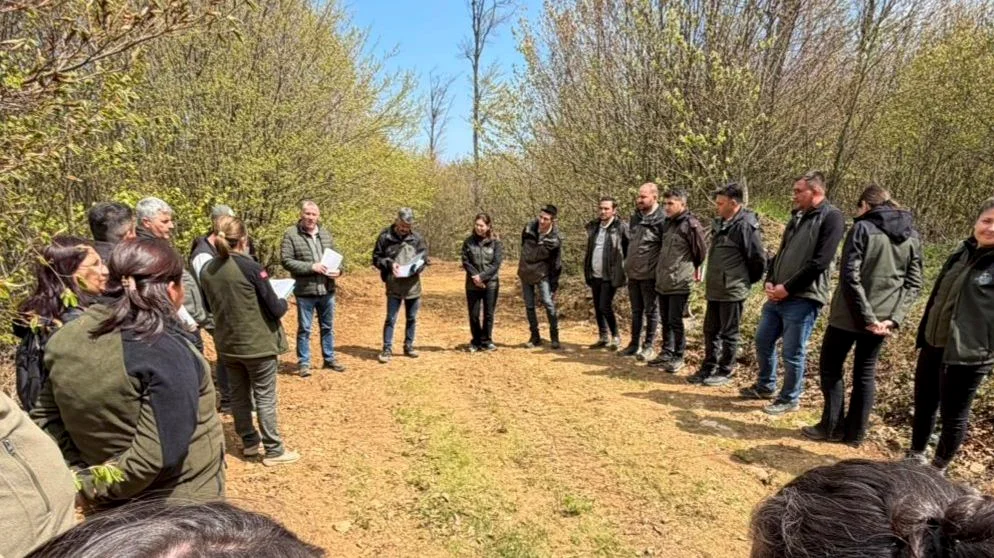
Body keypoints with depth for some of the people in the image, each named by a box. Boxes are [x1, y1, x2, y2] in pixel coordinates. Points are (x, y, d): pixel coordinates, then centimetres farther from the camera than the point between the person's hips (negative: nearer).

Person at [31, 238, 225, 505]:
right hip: (181, 504, -6)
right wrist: (92, 488, -14)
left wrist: (80, 475, -1)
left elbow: (45, 417, 5)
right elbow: (158, 453, -28)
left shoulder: (69, 338, -5)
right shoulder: (166, 353, -27)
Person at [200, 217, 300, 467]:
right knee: (265, 397, 4)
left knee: (238, 395, 18)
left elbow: (212, 306, 14)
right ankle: (274, 450, 12)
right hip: (258, 343, -6)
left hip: (226, 344, 6)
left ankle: (249, 441, 32)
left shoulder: (206, 270, -1)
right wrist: (284, 302, 7)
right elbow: (274, 308, -14)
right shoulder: (250, 267, -19)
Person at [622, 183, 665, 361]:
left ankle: (648, 346, 15)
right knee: (636, 311, 15)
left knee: (651, 311, 5)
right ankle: (634, 344, 25)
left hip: (650, 274, -7)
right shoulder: (635, 217, 9)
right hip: (633, 273, 7)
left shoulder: (661, 219, -13)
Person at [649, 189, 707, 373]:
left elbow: (701, 251, -7)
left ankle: (678, 357, 12)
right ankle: (666, 353, 27)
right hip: (663, 280, 8)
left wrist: (695, 269, 7)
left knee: (675, 321, -1)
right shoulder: (667, 223, 11)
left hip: (680, 282, -8)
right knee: (665, 320, 15)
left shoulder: (690, 224, -14)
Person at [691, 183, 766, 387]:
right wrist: (711, 281, 16)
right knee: (711, 331, 16)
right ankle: (708, 368, 28)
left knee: (729, 333, 5)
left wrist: (746, 281, -3)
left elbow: (759, 259, -15)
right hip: (714, 289, 9)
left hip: (732, 291, -9)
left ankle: (725, 372, 17)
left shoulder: (745, 225, -17)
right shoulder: (720, 223, 10)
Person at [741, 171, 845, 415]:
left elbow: (820, 262, -18)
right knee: (763, 341, 16)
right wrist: (770, 281, 2)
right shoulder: (798, 216, 15)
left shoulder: (831, 217, -10)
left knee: (793, 353, 1)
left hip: (803, 298, -8)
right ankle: (765, 386, 34)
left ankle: (789, 399, 19)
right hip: (777, 295, 8)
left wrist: (787, 288, -16)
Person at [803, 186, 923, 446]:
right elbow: (914, 283, 3)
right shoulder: (912, 236, 8)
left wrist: (866, 315, -16)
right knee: (865, 373, 14)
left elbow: (850, 277, -19)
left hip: (849, 315, -5)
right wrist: (895, 317, -4)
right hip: (882, 317, 5)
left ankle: (832, 427, 13)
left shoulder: (863, 228, -10)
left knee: (831, 367, 10)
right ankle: (855, 432, 20)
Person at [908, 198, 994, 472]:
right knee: (923, 406, 17)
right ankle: (915, 458, 36)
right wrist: (923, 334, 17)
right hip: (932, 346, 6)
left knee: (954, 416, 9)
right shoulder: (962, 252, 8)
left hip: (967, 356, -6)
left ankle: (937, 470, 27)